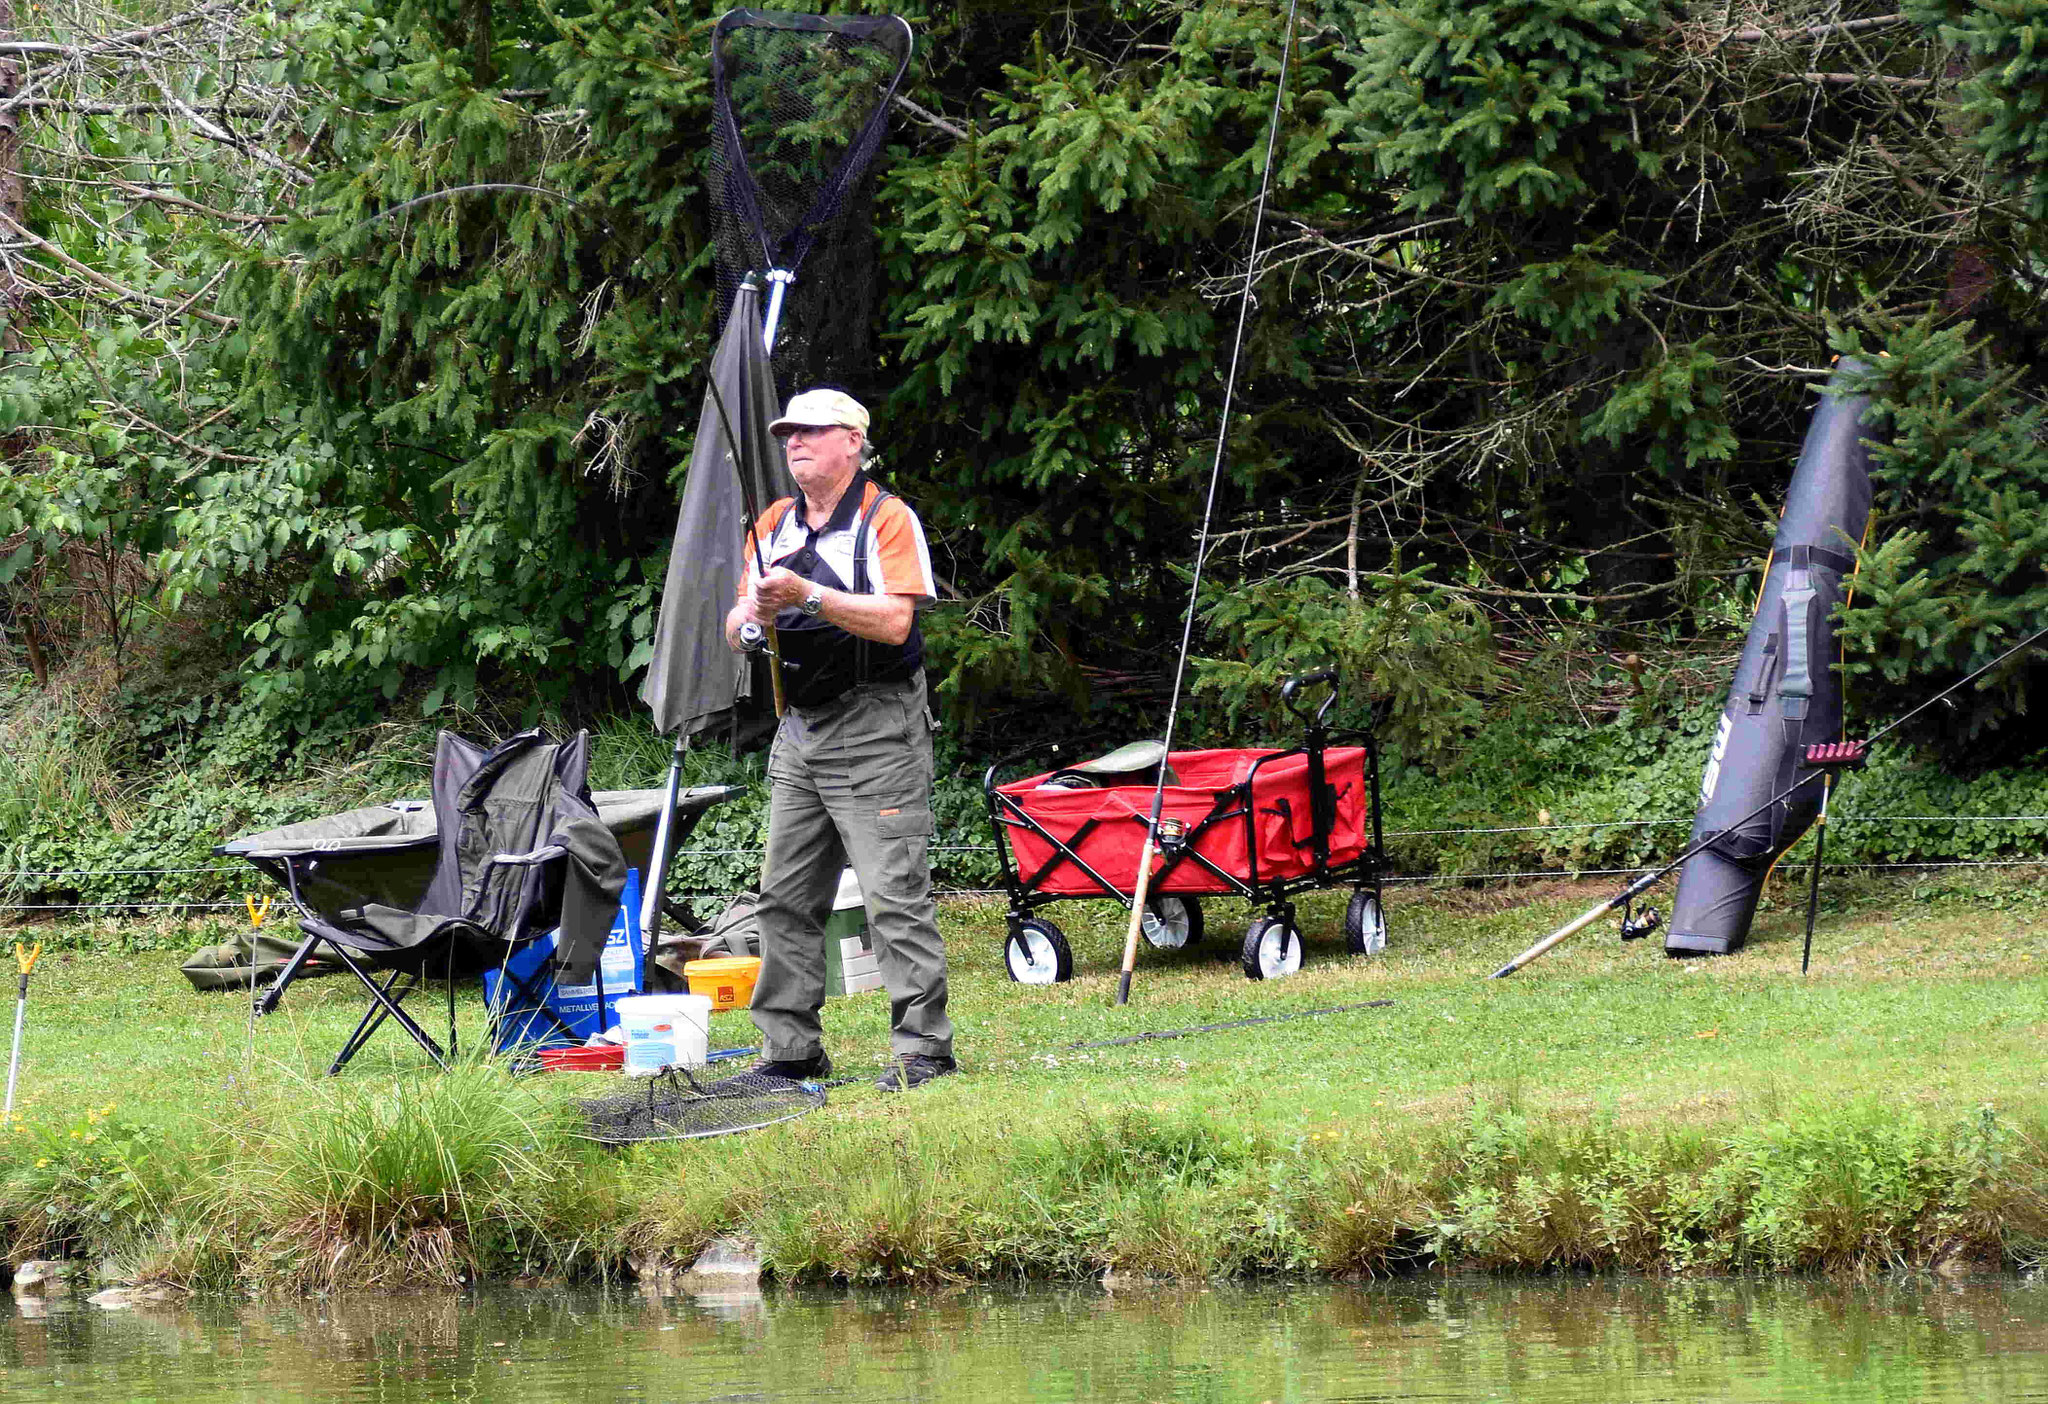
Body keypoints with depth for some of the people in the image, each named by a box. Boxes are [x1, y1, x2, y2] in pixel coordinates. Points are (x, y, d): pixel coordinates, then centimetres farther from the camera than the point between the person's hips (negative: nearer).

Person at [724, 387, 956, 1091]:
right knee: (785, 897, 7)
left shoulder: (888, 518, -5)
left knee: (895, 894, -11)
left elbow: (894, 622, -16)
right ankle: (790, 1049, 13)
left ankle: (922, 1046, -10)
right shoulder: (773, 524, 15)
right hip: (799, 729, 7)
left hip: (875, 730, -7)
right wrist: (753, 612, -9)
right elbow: (735, 633, 14)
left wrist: (809, 595, -23)